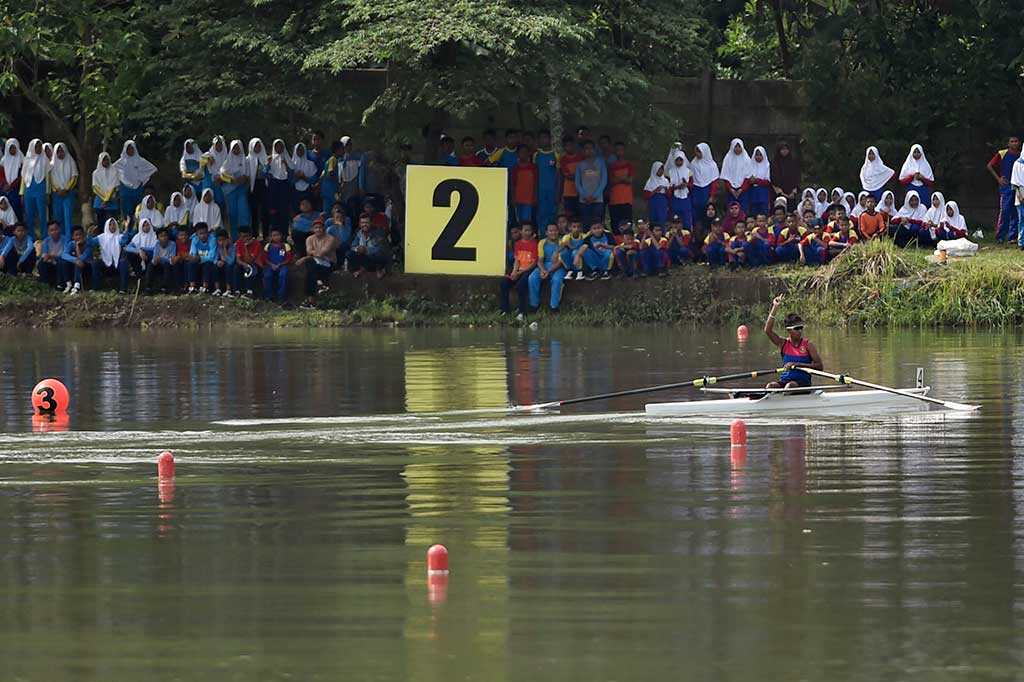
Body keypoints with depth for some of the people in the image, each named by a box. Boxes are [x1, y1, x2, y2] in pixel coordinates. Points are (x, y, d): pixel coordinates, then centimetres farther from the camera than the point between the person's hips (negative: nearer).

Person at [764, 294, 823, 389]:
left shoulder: (808, 345, 1)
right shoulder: (783, 344, 8)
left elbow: (820, 366, -5)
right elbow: (768, 330, -6)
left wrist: (797, 365, -14)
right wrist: (775, 308, -8)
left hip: (803, 381, -3)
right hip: (785, 380, 3)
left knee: (790, 385, -35)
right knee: (770, 386, -27)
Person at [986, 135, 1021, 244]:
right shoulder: (1002, 154, -1)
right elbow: (990, 166, 2)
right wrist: (998, 179, -4)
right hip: (1006, 187, -4)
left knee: (1015, 214, 4)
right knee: (1004, 211, -9)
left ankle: (1012, 237, 8)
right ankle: (1000, 237, -5)